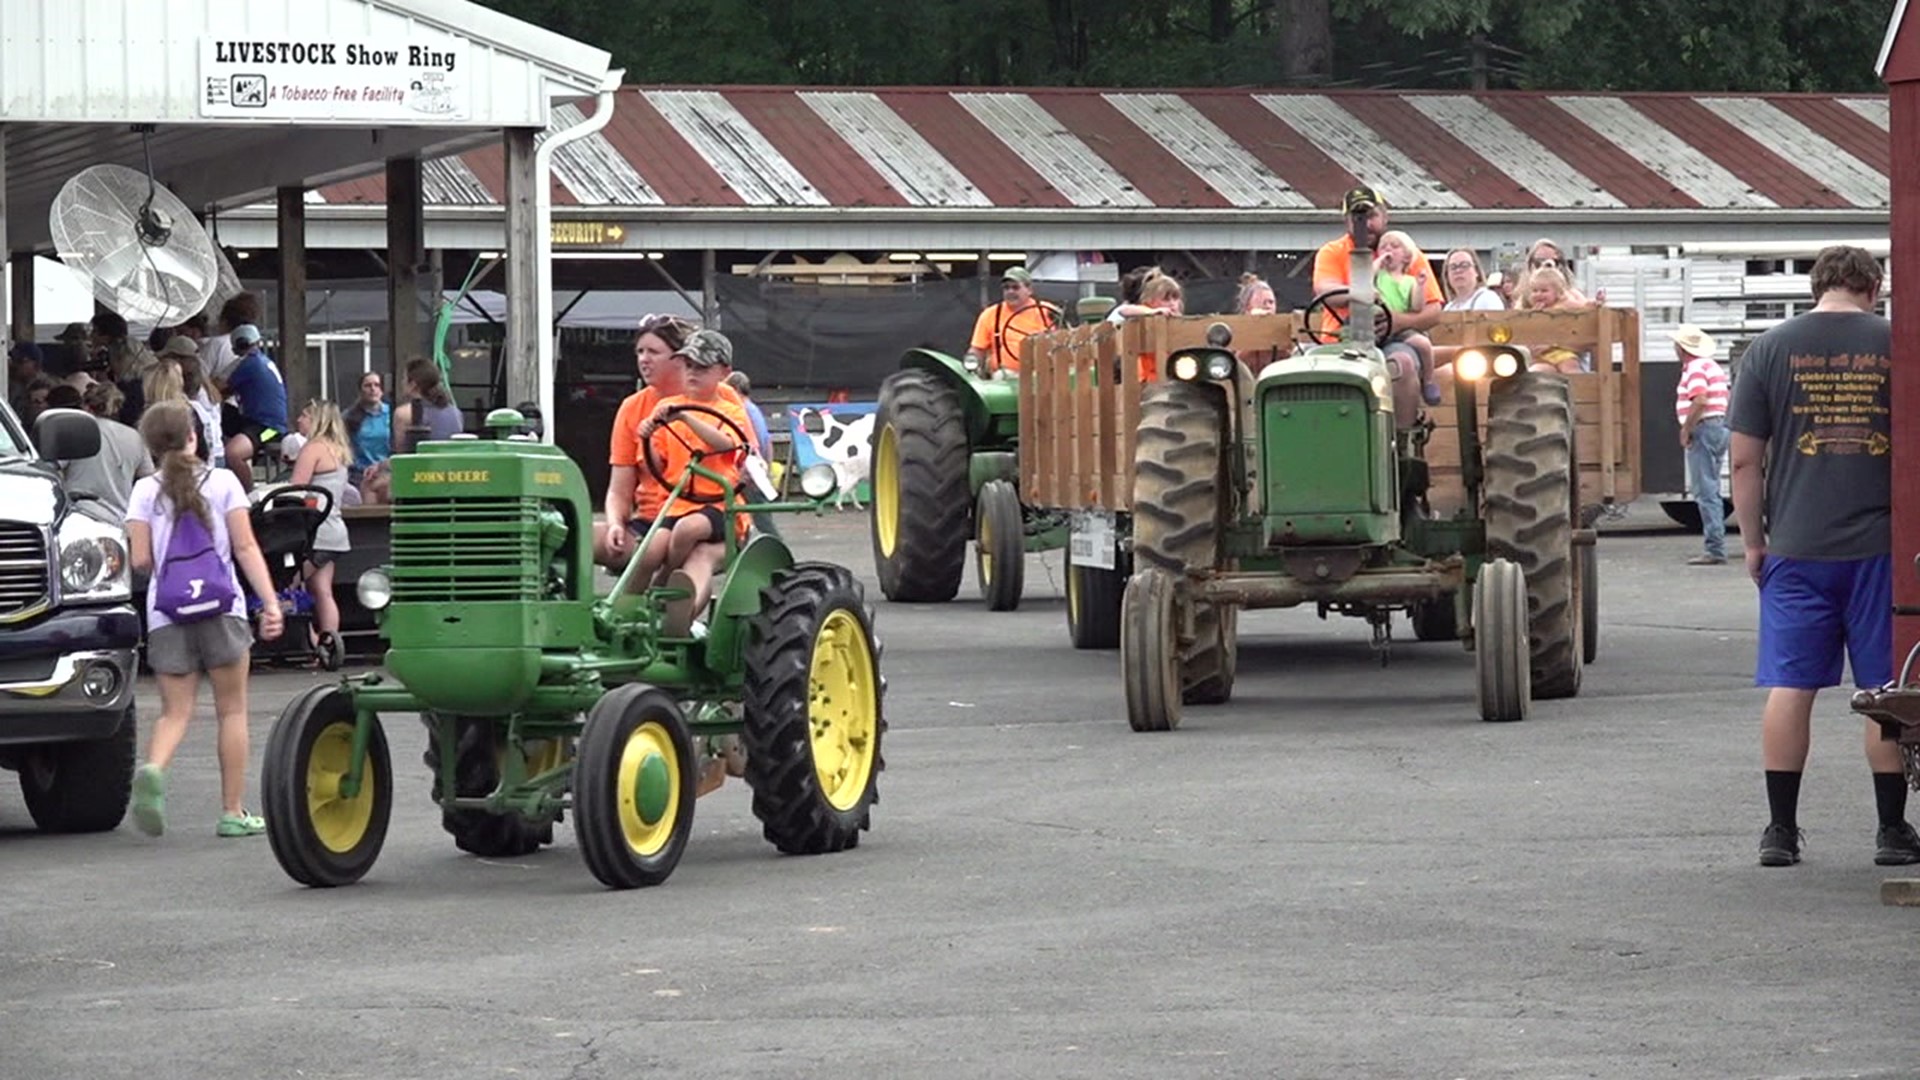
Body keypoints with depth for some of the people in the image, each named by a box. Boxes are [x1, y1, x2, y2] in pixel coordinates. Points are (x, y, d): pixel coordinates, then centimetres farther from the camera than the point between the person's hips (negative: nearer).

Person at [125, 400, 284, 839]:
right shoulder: (223, 482, 2)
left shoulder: (146, 491, 2)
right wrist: (271, 603, -6)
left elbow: (140, 559, -3)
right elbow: (246, 548, -4)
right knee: (232, 710, 8)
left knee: (175, 711, 4)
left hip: (166, 613, 1)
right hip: (221, 608, -1)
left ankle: (153, 769, -27)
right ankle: (233, 811, 8)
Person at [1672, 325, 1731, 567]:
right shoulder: (1712, 366, 18)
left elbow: (1699, 400, -25)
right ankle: (1716, 547, 17)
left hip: (1704, 429, -10)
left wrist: (1685, 429, -16)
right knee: (1711, 491, 15)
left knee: (1705, 491, -10)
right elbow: (1727, 399, 22)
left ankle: (1716, 549, -14)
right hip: (1720, 425, 10)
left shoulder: (1695, 368, -12)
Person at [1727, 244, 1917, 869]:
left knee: (1790, 686, 5)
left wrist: (1753, 540, 10)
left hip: (1796, 547, 1)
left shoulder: (1770, 350, 1)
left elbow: (1745, 460, 0)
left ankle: (1781, 830, 7)